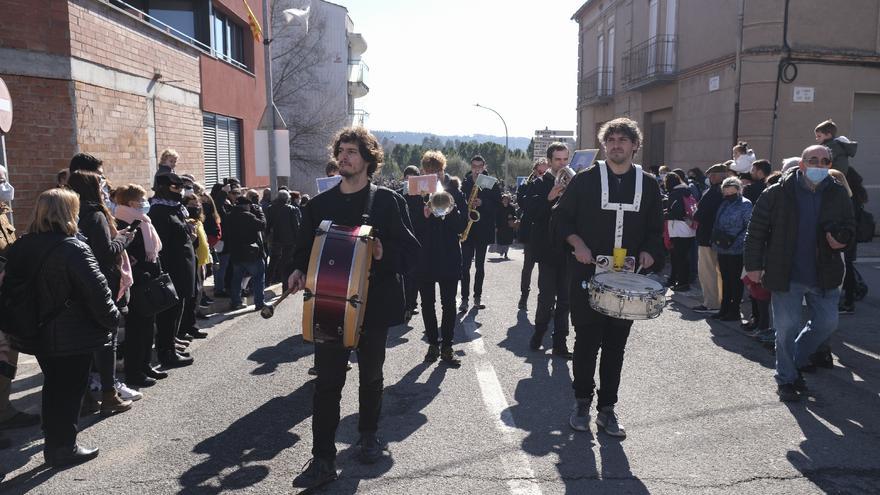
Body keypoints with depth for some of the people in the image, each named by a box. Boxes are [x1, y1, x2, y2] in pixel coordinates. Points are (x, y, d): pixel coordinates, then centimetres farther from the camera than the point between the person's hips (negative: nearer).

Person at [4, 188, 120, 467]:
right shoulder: (73, 249, -21)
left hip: (38, 333, 8)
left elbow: (11, 285, 12)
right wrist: (112, 319, -7)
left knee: (53, 386, 20)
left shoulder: (21, 247, 4)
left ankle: (52, 443, 30)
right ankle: (64, 448, 15)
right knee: (71, 389, 6)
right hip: (73, 336, -7)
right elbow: (97, 290, -21)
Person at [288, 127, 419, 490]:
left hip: (374, 303, -1)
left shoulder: (388, 201, -3)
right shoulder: (319, 204, 5)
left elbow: (410, 249, -6)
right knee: (327, 381, -1)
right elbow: (306, 248, 9)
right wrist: (300, 270, -11)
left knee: (370, 375, 17)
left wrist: (384, 255, -25)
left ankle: (368, 434, 39)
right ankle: (323, 459, 7)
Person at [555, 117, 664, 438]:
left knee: (616, 345, 8)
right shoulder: (585, 180, 0)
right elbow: (563, 216, 5)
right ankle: (582, 402, 22)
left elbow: (656, 229, 15)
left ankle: (607, 409, 20)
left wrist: (648, 252, -4)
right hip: (588, 274, -2)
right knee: (587, 340, 5)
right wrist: (577, 243, -10)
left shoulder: (648, 185, 7)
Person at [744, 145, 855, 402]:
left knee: (827, 322, 8)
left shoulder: (838, 195, 3)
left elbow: (849, 228, 13)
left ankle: (795, 361, 33)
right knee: (787, 328, 1)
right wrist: (753, 265, -8)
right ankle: (786, 379, 19)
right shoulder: (778, 193, -8)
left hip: (824, 276, 4)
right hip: (786, 275, -4)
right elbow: (756, 230, -5)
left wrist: (842, 240, -11)